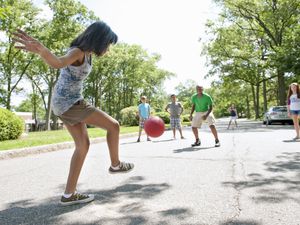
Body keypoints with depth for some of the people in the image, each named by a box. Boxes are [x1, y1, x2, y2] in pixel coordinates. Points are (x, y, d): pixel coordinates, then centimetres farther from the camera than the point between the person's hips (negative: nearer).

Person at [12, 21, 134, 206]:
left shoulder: (85, 53, 11)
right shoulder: (78, 52, -19)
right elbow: (58, 62, -42)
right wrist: (40, 50, -62)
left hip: (67, 103, 10)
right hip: (70, 103, -10)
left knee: (83, 145, 9)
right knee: (113, 125, -4)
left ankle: (69, 195, 11)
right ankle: (115, 164, 18)